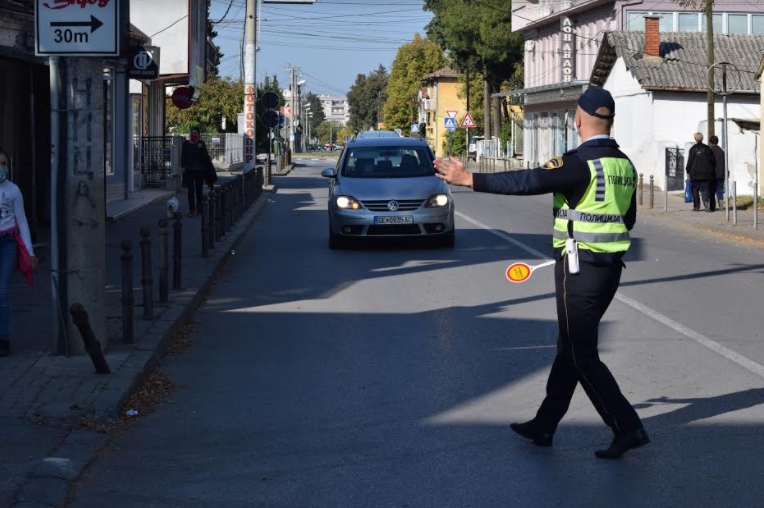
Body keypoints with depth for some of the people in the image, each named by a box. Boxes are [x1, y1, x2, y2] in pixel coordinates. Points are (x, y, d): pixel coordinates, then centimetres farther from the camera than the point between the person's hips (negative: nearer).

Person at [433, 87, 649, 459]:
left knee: (582, 356, 0)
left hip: (579, 270, -8)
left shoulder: (580, 163, -19)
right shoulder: (624, 165, 7)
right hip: (610, 268, 8)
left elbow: (526, 182, -25)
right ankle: (544, 425, 25)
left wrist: (469, 179, -21)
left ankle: (627, 428, -2)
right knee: (570, 347, 16)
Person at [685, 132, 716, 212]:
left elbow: (690, 161, -6)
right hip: (705, 173, 2)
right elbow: (712, 161, 6)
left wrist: (688, 171, 2)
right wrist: (712, 171, 15)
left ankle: (696, 207, 7)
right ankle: (706, 202, -22)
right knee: (704, 190, 2)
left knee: (695, 191, 7)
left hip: (695, 173, -2)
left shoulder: (693, 149, -5)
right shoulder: (707, 148, 4)